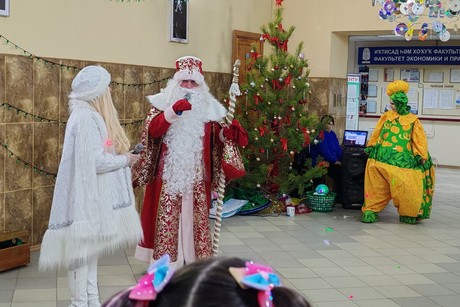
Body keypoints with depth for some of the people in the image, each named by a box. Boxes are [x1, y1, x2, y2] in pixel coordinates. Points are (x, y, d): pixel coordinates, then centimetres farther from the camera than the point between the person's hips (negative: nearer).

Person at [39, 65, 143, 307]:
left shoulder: (90, 116, 13)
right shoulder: (85, 118, -18)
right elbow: (95, 162, -23)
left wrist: (122, 155, 2)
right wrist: (125, 160, -10)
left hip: (93, 194, 10)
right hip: (84, 195, -10)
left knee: (90, 247, 16)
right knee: (82, 248, -1)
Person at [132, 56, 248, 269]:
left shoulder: (208, 107, 10)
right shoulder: (163, 103, 2)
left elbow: (214, 137, 13)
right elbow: (153, 130, -14)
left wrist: (227, 133, -10)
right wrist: (173, 111, -27)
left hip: (197, 177, 3)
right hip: (168, 176, -2)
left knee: (195, 218, 6)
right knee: (166, 218, -1)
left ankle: (196, 261, 17)